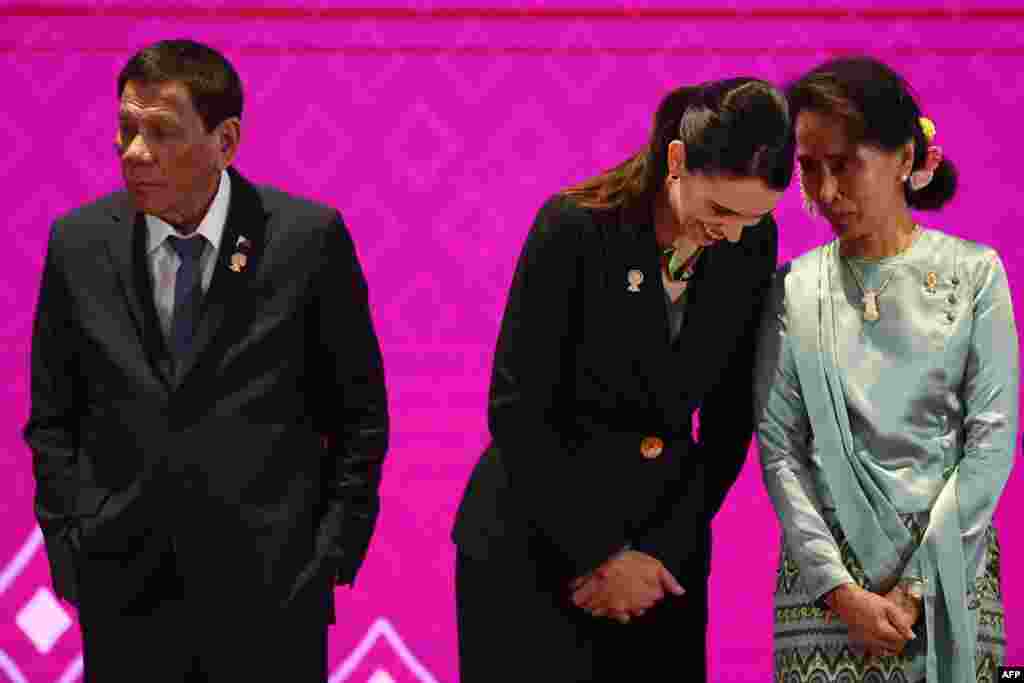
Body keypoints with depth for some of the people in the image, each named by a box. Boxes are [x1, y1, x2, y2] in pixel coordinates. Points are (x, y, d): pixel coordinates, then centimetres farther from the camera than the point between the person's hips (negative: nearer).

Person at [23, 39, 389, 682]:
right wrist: (71, 546, 2)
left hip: (273, 591, -2)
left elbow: (359, 410, 3)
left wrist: (335, 551, -2)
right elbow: (53, 417, 10)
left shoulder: (308, 237, -4)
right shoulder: (79, 242, 3)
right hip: (124, 598, 2)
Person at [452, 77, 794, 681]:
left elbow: (730, 423, 4)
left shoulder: (752, 244, -2)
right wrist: (599, 555, -11)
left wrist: (664, 548, -5)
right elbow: (517, 412, -13)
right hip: (535, 545, -4)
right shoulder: (575, 227, -15)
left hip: (660, 553, 4)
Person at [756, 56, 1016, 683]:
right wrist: (840, 589, -11)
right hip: (826, 566, 1)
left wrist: (916, 585, -10)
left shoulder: (973, 273, 0)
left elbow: (991, 439, -4)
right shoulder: (795, 289, 3)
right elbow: (779, 449, 0)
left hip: (950, 563, -1)